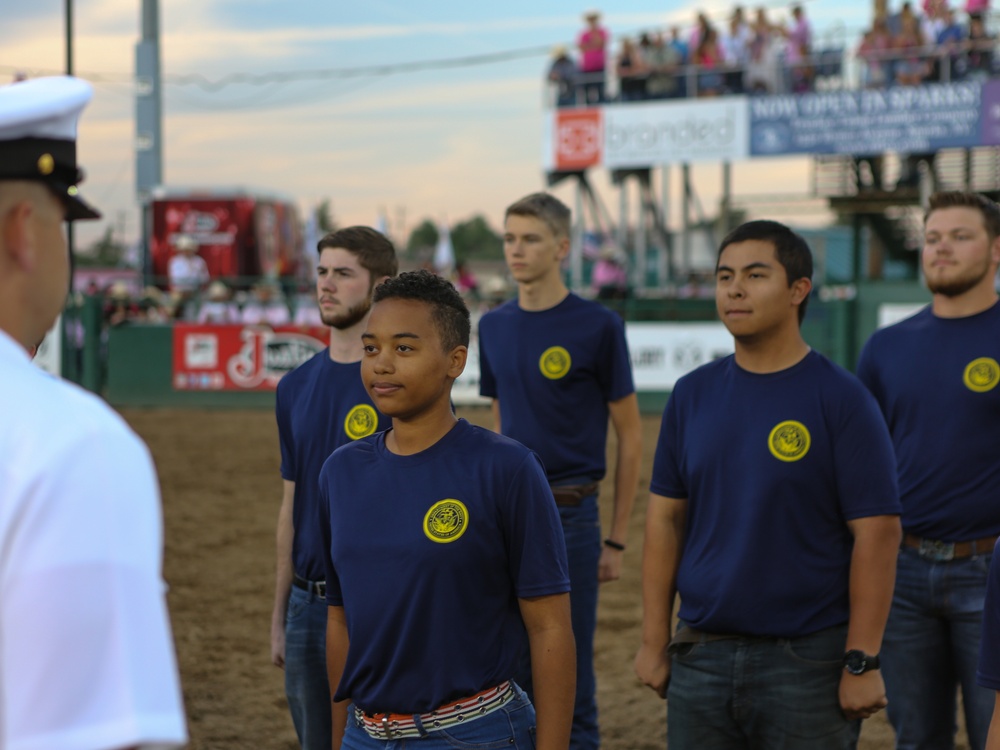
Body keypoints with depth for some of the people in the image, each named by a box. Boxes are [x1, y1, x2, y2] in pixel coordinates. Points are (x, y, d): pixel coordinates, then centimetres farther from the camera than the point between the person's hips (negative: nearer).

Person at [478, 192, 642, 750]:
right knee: (514, 677, 10)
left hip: (570, 516, -5)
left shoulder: (598, 326, -6)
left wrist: (617, 541, -5)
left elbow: (631, 439, -3)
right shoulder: (495, 327, 9)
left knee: (570, 680, 1)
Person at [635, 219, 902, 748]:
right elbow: (666, 518, 8)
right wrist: (653, 642, 4)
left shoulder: (841, 398, -6)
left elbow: (876, 532, -9)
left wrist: (862, 663, -12)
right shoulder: (692, 394, 7)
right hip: (701, 658, 4)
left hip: (808, 660, -4)